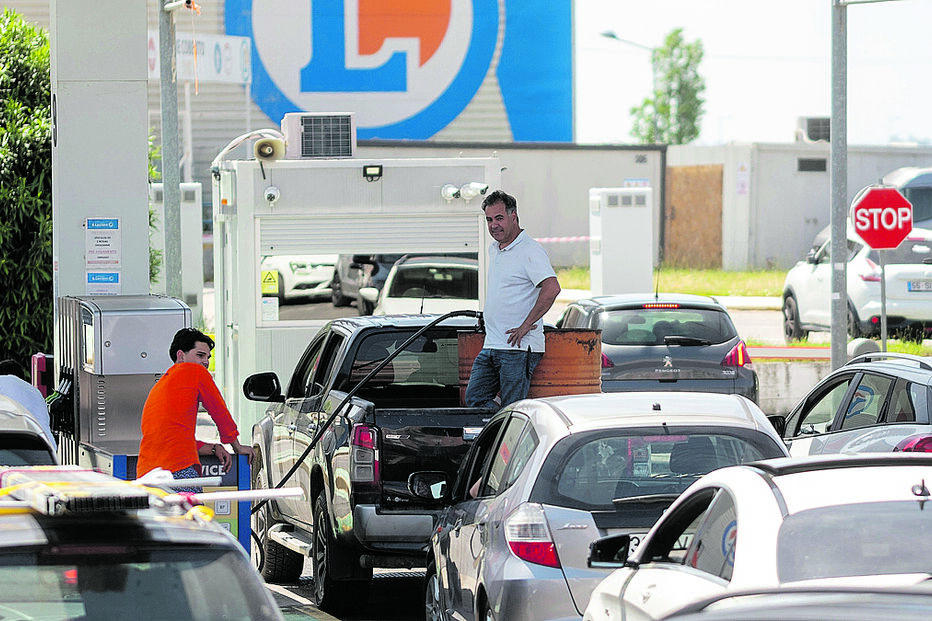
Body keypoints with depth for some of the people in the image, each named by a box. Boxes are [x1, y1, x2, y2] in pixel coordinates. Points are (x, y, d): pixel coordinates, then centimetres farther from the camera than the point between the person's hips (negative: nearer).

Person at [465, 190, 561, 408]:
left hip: (518, 349, -9)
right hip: (491, 346, 9)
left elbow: (552, 288, -26)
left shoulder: (530, 250, -12)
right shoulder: (493, 249, 17)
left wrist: (526, 325, -23)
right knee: (474, 397, 2)